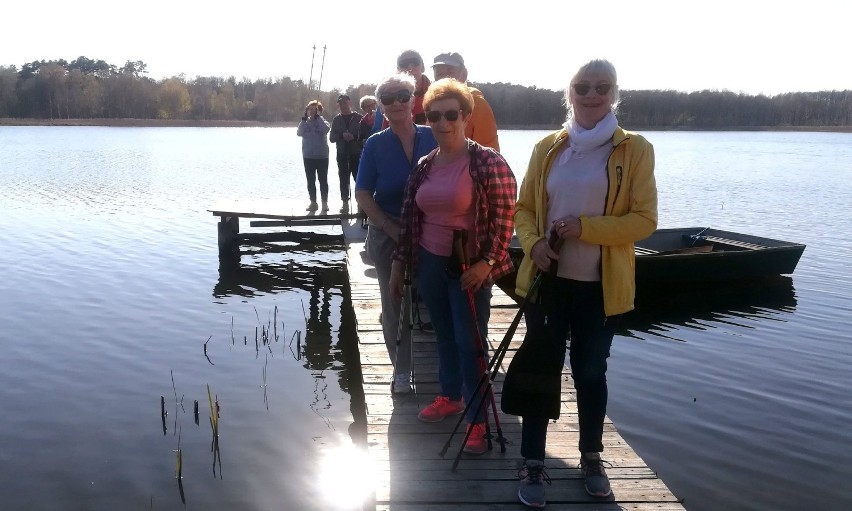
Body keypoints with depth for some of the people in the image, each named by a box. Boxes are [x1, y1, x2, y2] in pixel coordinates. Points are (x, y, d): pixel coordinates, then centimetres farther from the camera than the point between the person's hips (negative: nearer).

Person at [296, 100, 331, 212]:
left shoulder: (322, 121, 1)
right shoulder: (305, 122, 6)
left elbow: (325, 129, -21)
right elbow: (299, 133, -10)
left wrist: (318, 116, -17)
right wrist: (304, 118, -13)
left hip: (322, 156, -2)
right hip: (308, 156, 3)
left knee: (323, 180, 2)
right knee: (311, 180, 7)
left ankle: (325, 203, 8)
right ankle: (313, 203, 15)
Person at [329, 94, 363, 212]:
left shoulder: (358, 117, 1)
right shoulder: (336, 119, 10)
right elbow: (331, 137, 4)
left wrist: (354, 136, -20)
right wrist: (342, 135, -13)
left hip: (356, 153, -3)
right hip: (342, 154, 3)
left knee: (358, 177, -5)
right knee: (343, 178, 5)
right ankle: (345, 203, 11)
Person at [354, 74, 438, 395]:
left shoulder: (431, 139, -2)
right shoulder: (376, 144, -4)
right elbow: (363, 196, -4)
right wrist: (395, 231, -12)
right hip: (388, 236, 0)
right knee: (394, 304, 9)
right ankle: (402, 369, 26)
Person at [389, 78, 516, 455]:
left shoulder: (488, 163, -11)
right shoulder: (424, 166, 7)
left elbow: (504, 217, -12)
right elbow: (410, 217, 13)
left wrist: (486, 263, -17)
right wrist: (399, 261, 13)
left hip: (469, 268, -5)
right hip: (429, 264, 6)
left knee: (470, 341, -1)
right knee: (444, 335, 17)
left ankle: (477, 421, 10)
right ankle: (450, 396, 35)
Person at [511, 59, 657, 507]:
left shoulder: (635, 150, -5)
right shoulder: (547, 148, 3)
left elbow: (644, 220, -9)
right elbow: (524, 208, 8)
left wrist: (585, 227, -20)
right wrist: (533, 242, -12)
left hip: (600, 286, -1)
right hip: (548, 279, 2)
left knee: (590, 371, 13)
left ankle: (591, 457, 35)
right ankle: (532, 465, 21)